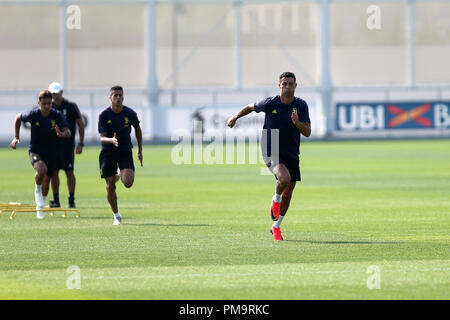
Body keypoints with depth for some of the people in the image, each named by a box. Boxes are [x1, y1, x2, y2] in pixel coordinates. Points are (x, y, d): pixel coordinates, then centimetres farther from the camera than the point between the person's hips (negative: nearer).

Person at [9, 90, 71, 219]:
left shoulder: (57, 115, -14)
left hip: (51, 152, 2)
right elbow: (18, 118, 7)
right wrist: (16, 137, 6)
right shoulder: (33, 114, -14)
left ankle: (40, 207, 32)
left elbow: (68, 132, -21)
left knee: (46, 180, 9)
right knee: (42, 169, -32)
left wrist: (62, 134, -44)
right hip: (35, 150, -2)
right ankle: (37, 190, -1)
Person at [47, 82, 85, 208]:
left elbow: (80, 124, 0)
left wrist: (81, 143, -5)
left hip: (67, 144, -4)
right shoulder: (49, 107, 8)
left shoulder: (71, 106, -2)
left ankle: (72, 200, -1)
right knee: (53, 172, 3)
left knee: (69, 172, -6)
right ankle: (56, 200, 10)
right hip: (53, 144, 4)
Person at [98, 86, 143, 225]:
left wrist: (140, 151, 14)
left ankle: (121, 174, 21)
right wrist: (111, 140, -37)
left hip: (125, 151, 0)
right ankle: (116, 215, 16)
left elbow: (138, 129, 13)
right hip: (108, 151, 0)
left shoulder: (130, 113, -6)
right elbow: (102, 138, -13)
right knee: (110, 186, -3)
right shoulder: (104, 115, -10)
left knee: (128, 183, -18)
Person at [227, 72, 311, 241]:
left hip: (292, 154, 4)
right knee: (284, 178, -31)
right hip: (272, 152, -3)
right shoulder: (270, 103, -8)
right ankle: (276, 200, 2)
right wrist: (235, 117, 19)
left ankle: (276, 227, 29)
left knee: (288, 193, 8)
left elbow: (307, 132, -7)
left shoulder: (301, 105, -3)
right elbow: (251, 107, 13)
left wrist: (297, 123, -25)